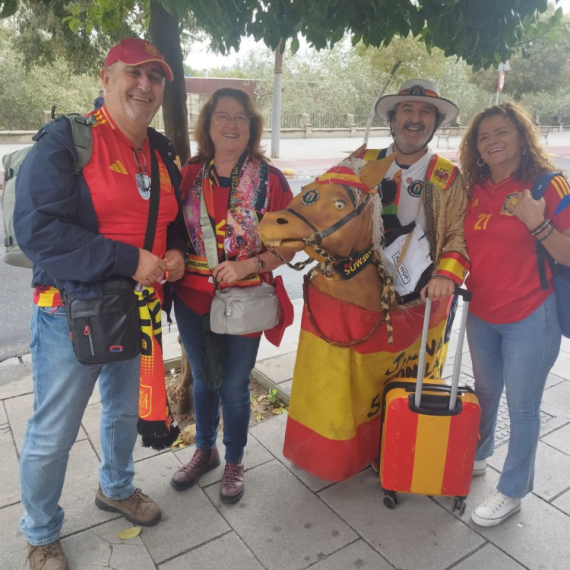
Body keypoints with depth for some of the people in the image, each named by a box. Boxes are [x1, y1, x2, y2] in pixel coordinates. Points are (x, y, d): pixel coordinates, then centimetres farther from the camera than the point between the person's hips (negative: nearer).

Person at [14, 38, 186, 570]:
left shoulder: (161, 152, 7)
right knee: (52, 434, 8)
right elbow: (37, 229, -23)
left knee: (124, 410, 24)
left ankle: (116, 487, 52)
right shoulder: (64, 140, -14)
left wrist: (176, 251, -5)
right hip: (73, 311, -6)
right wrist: (128, 260, -26)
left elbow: (173, 220, 18)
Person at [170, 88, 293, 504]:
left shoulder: (269, 179, -8)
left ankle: (234, 461, 36)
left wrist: (247, 266, -20)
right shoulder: (190, 175, 1)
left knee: (235, 386, 10)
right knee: (202, 379, 19)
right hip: (193, 298, 3)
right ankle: (205, 450, 44)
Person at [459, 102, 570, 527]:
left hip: (529, 318, -5)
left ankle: (512, 492, 28)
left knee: (522, 407, 8)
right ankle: (477, 456, 47)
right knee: (485, 392, 23)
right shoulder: (474, 189, 2)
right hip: (481, 313, 5)